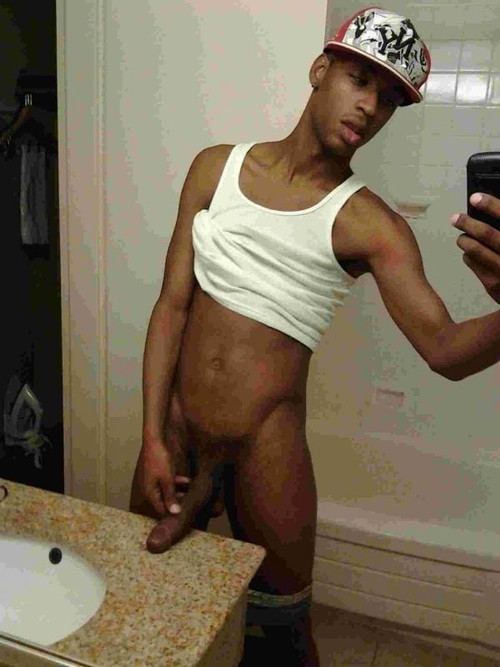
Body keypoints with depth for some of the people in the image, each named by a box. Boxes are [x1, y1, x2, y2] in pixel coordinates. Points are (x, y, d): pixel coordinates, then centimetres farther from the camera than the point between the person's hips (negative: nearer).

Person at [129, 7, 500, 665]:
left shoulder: (369, 225, -8)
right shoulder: (216, 168, 1)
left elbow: (445, 349, -17)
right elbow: (172, 305, -2)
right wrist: (153, 439, -6)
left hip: (267, 450, -2)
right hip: (176, 430, 3)